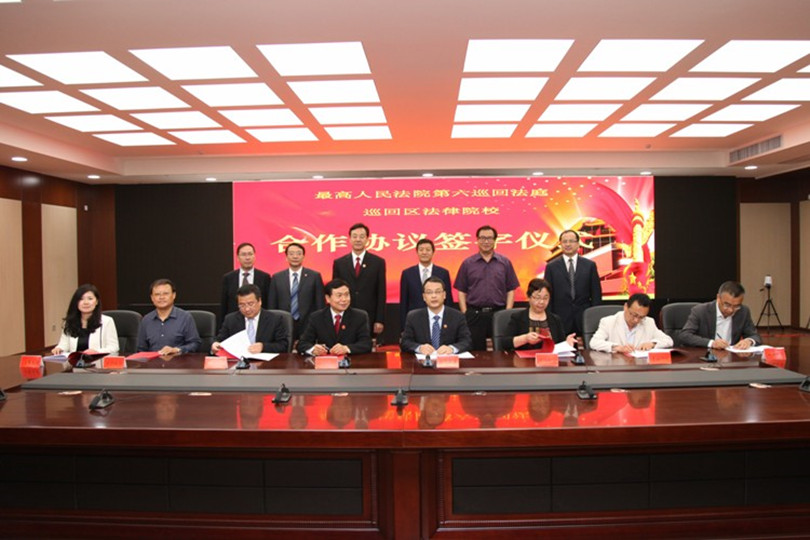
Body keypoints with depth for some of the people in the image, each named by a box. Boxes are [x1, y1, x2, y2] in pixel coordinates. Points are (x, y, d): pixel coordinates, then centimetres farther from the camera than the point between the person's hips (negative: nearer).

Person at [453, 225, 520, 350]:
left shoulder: (505, 262, 7)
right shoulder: (467, 263, 6)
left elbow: (511, 290, 6)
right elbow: (461, 291, 5)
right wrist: (464, 314, -4)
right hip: (474, 315, 0)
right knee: (476, 352, 6)